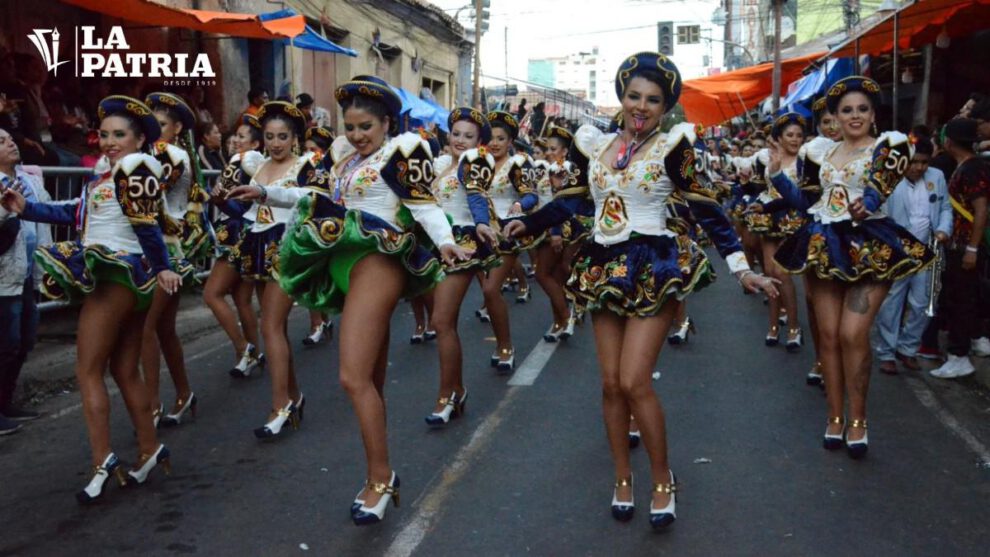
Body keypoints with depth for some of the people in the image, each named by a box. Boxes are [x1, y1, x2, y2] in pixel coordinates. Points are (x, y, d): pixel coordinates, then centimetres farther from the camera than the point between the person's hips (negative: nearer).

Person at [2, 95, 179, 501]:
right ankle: (150, 450, 20)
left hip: (117, 276, -10)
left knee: (88, 371, -5)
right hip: (124, 278, 10)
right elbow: (76, 214, 18)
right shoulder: (109, 172, 18)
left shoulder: (134, 168, -12)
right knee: (125, 372, 13)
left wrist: (161, 268, -17)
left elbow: (146, 223, -19)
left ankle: (102, 461, -6)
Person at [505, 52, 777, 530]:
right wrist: (528, 223, 21)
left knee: (634, 382, -12)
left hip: (653, 268, -5)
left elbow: (705, 209, -6)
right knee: (611, 384, 6)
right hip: (603, 268, 5)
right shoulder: (596, 144, 8)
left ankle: (663, 481, 9)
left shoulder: (671, 146, -5)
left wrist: (741, 267, -10)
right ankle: (623, 478, 23)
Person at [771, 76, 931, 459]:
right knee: (828, 334, 5)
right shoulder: (824, 151, 14)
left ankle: (857, 420, 2)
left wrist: (864, 207, -43)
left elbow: (878, 191, -21)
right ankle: (836, 417, 16)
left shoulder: (888, 146, -2)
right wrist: (776, 173, 4)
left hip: (868, 247, -5)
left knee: (853, 334, -13)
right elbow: (804, 200, 15)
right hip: (823, 246, 5)